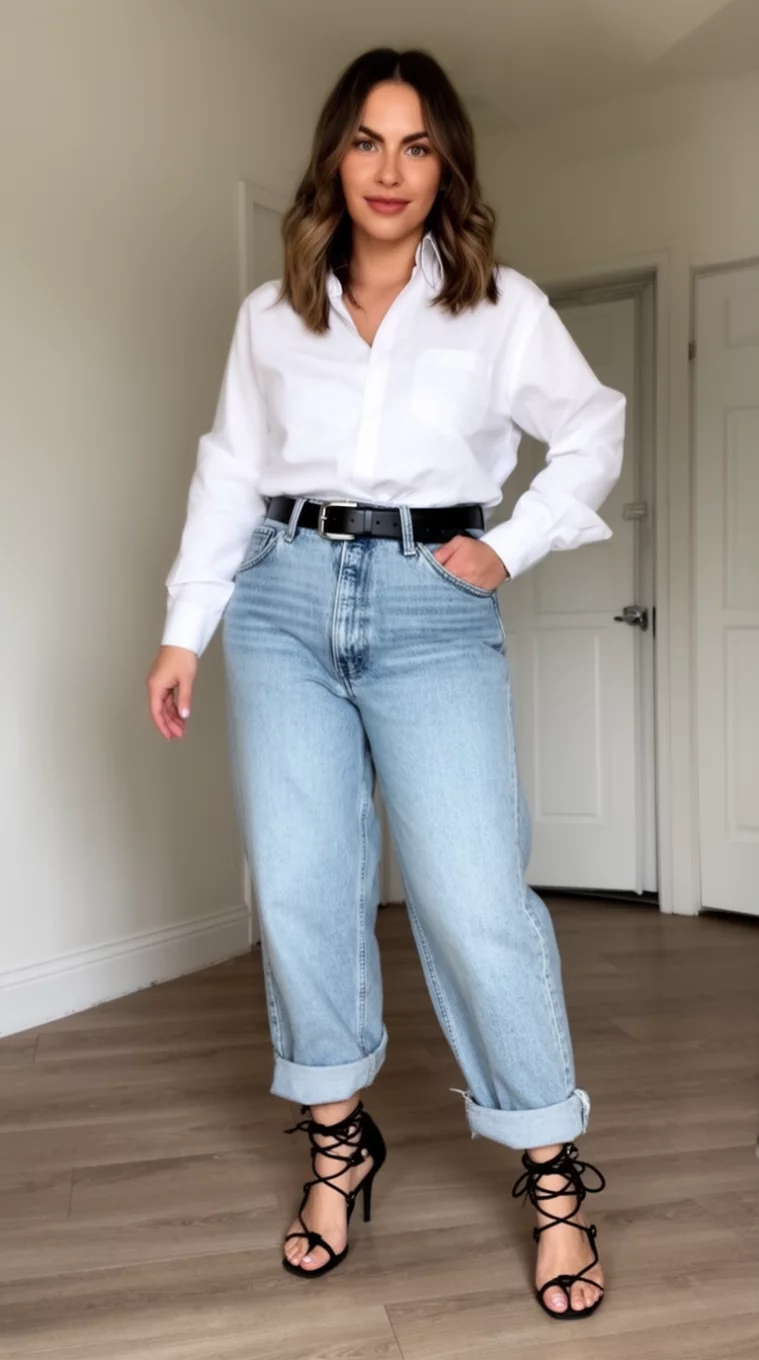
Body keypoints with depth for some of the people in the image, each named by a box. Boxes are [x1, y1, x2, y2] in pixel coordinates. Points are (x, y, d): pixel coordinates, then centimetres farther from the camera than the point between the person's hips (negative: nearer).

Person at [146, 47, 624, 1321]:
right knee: (299, 890, 1)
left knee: (474, 900, -9)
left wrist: (512, 549, 3)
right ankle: (337, 1148, 22)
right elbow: (229, 472, 13)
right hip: (285, 600, 3)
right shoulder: (271, 314, 13)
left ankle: (555, 1179, 9)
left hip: (434, 611, -2)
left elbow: (593, 435, 15)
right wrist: (184, 628, 9)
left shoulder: (503, 306, 8)